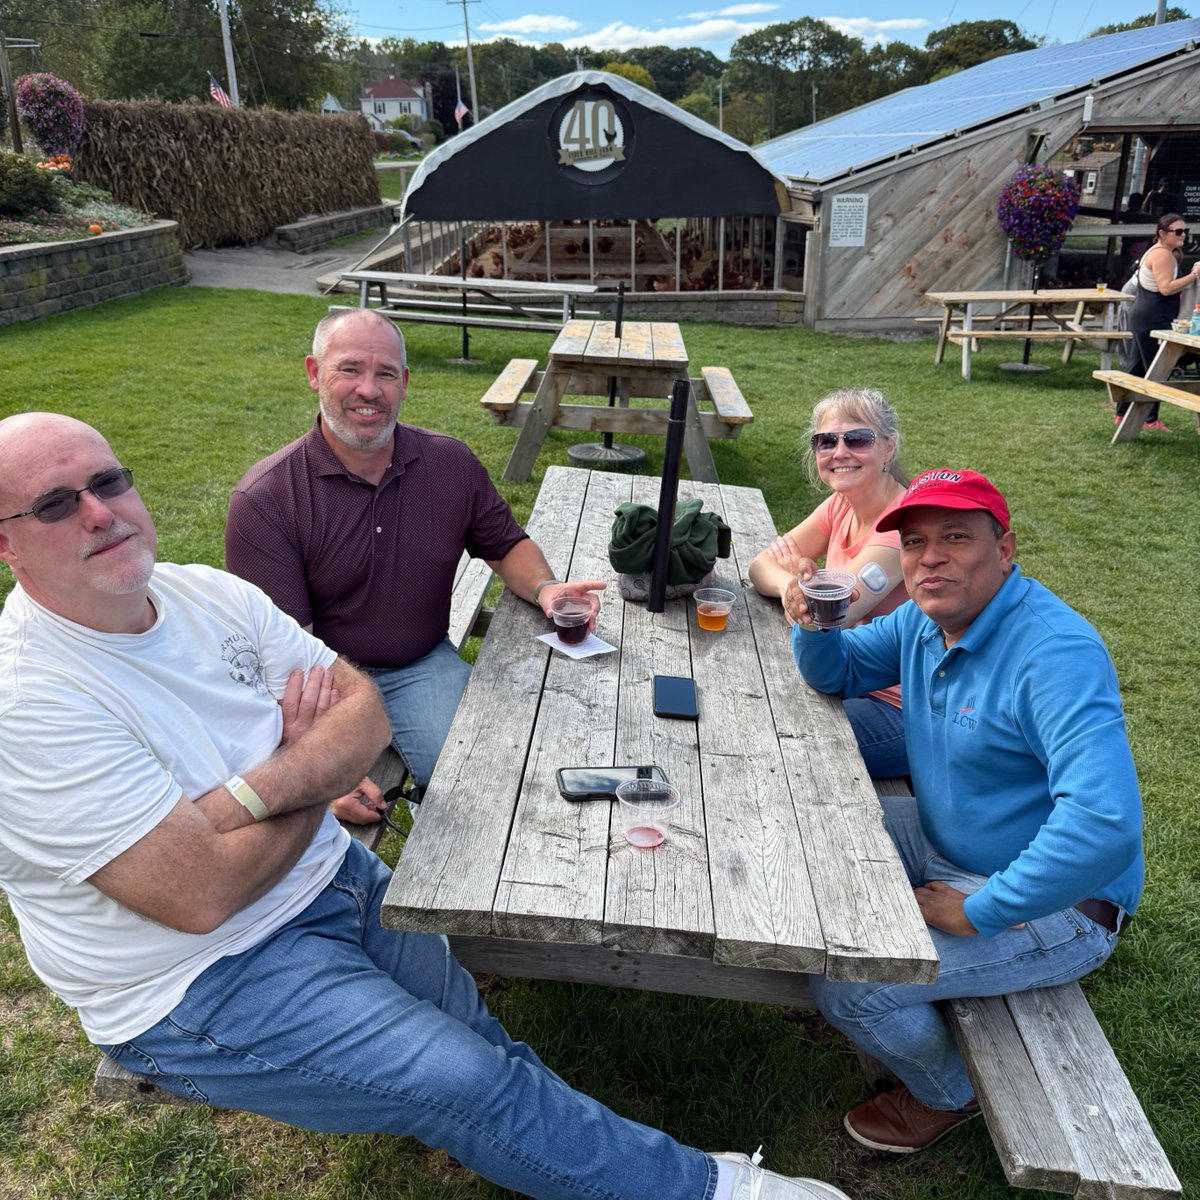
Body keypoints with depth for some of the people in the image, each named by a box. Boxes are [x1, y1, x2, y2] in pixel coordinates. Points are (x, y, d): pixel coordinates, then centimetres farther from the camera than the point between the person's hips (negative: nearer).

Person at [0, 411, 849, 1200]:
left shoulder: (203, 593, -2)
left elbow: (365, 716, -4)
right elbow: (202, 894, -25)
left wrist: (253, 792, -22)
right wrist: (315, 778, -10)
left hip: (333, 875, 7)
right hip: (204, 986, -6)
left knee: (491, 1024, 0)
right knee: (466, 1081, -14)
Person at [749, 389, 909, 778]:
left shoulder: (903, 524, -23)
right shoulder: (842, 505, 2)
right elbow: (760, 565, -1)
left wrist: (799, 579, -7)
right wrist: (792, 582, -22)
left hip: (903, 713, -7)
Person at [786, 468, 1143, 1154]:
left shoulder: (1057, 653, -30)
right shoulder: (924, 619, -3)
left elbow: (1106, 826, -39)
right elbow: (840, 672, 12)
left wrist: (977, 913, -28)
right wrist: (814, 628, -13)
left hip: (1056, 900, -8)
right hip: (944, 840, 9)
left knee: (845, 985, -18)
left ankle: (948, 1095, 17)